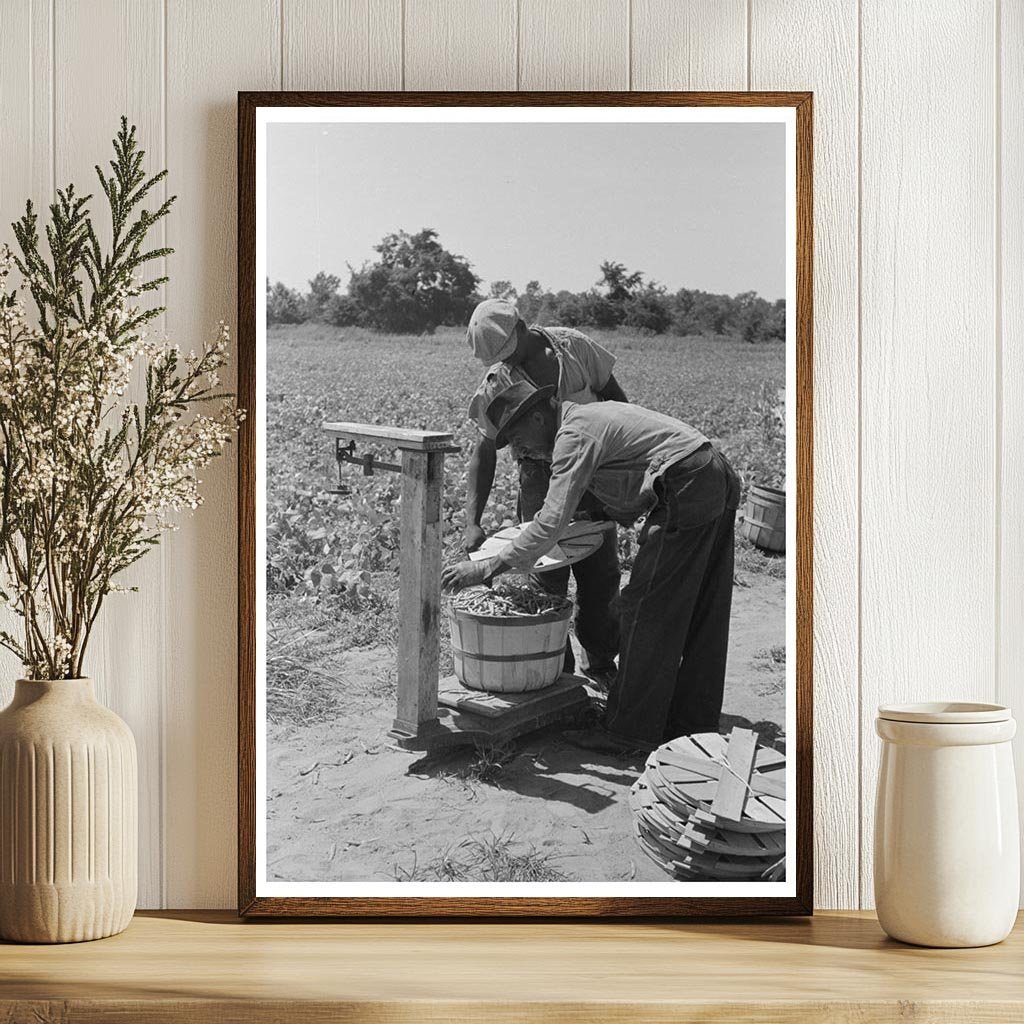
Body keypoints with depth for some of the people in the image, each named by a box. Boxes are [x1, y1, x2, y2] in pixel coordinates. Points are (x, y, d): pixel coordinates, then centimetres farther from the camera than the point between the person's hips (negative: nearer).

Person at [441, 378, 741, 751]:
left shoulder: (573, 435, -9)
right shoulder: (594, 413, 21)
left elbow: (552, 521, -17)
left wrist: (488, 567, -15)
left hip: (687, 489, -10)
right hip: (721, 479, 10)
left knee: (646, 608, -3)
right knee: (702, 611, 15)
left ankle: (631, 730, 1)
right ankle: (694, 722, 23)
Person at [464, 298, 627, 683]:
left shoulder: (574, 346, -8)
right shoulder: (497, 383, -11)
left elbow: (614, 398, 5)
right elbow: (483, 452, -14)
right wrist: (472, 521, -24)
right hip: (541, 477, -2)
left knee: (601, 573, 7)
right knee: (548, 577, -5)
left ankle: (601, 662, 25)